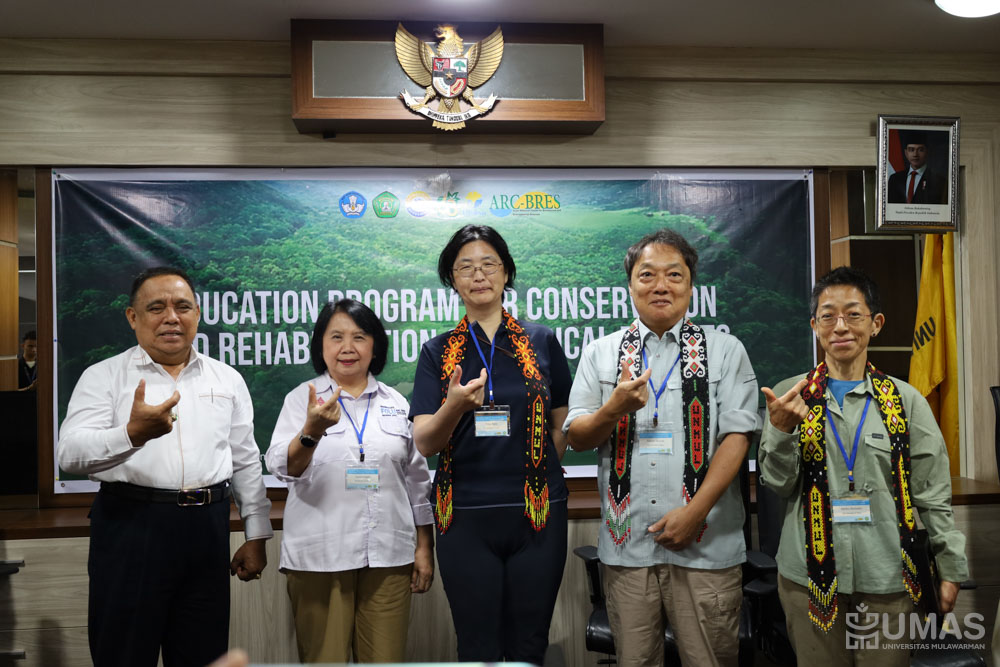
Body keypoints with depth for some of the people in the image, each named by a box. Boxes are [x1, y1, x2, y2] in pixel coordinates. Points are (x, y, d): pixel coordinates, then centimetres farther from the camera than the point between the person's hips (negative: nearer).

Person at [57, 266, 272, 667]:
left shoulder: (227, 379, 10)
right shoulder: (103, 376, 0)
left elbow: (246, 462, 13)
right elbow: (70, 454, -13)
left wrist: (256, 536, 10)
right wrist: (132, 433, -32)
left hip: (207, 529, 3)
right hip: (130, 527, -3)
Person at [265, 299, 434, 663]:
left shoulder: (396, 402, 11)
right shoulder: (302, 398, 3)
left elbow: (417, 481, 14)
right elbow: (283, 468, -10)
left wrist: (424, 547, 11)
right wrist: (312, 431, -28)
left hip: (388, 557, 2)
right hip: (319, 558, -2)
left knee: (385, 659, 4)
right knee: (325, 659, 4)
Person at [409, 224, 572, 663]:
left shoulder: (542, 342, 4)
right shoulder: (438, 352, 4)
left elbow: (563, 426, 11)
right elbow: (425, 443, -6)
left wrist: (538, 478, 2)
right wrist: (455, 405, -24)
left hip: (537, 514, 0)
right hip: (465, 516, 0)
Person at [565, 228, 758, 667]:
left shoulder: (725, 350, 4)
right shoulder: (601, 353, 9)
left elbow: (736, 437, -3)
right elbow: (576, 438, 6)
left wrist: (694, 512, -12)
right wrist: (615, 408, -16)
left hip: (705, 544, -1)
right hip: (626, 542, 2)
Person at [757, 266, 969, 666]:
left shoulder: (905, 400, 1)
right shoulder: (789, 395, 0)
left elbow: (933, 494, 4)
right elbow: (777, 483, -2)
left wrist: (951, 568, 4)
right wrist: (781, 429, -19)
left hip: (887, 578, 0)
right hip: (809, 574, 0)